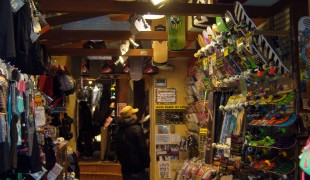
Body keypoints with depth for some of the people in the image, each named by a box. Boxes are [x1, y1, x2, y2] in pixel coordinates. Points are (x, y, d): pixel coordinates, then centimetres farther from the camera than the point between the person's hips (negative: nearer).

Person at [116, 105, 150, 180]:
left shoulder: (120, 131, 8)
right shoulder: (136, 128, -14)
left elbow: (118, 151, 14)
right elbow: (143, 149, -16)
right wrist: (147, 163, -4)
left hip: (125, 169, 7)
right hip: (138, 169, -7)